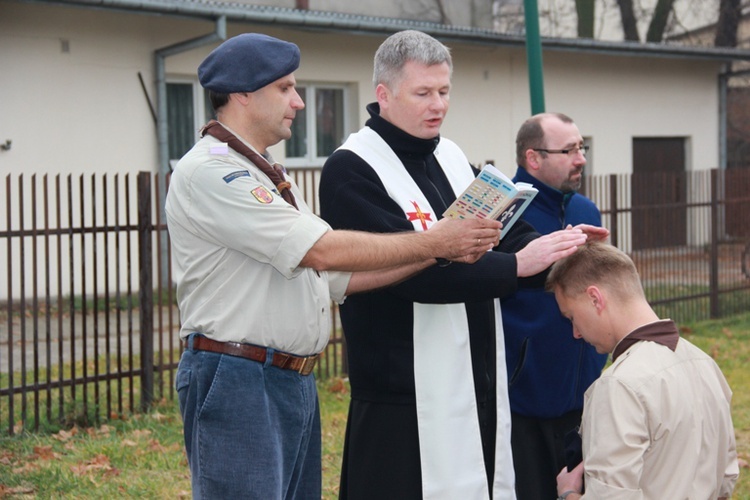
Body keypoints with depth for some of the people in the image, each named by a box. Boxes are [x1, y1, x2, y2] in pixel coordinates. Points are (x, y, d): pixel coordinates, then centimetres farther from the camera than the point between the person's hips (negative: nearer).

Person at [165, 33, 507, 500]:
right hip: (238, 379, -9)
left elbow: (336, 277, 13)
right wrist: (434, 242, -13)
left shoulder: (267, 174, 18)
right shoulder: (209, 171, -13)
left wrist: (439, 253, 3)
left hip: (296, 381, 9)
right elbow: (323, 251, -19)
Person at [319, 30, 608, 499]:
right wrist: (516, 265, -24)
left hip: (479, 384, 7)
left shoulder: (452, 157, 13)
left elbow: (503, 231, 10)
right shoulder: (351, 172, -12)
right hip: (407, 397, -7)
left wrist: (554, 249, -12)